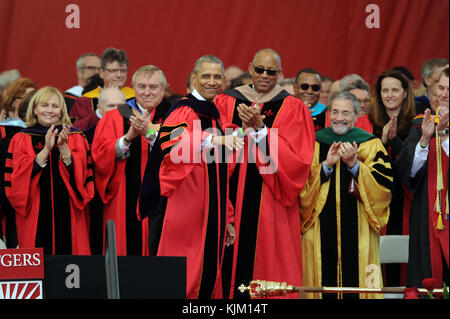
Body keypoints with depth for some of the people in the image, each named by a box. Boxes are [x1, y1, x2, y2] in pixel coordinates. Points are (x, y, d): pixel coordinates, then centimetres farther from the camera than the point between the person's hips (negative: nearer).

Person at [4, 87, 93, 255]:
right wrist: (46, 149, -16)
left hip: (69, 215, 1)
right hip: (35, 218, -1)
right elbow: (18, 180, -7)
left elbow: (82, 175, -3)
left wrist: (63, 147, -16)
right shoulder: (21, 140, 6)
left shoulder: (76, 138, 9)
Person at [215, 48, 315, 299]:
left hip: (269, 202, -2)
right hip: (232, 196, 2)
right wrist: (245, 129, -12)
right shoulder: (227, 102, 10)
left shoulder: (292, 108, 2)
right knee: (231, 259, -1)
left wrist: (259, 129, -15)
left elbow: (294, 156, -8)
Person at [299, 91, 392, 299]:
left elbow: (385, 186, -6)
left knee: (355, 279, -6)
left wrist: (354, 164, -16)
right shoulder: (315, 143, 10)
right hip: (322, 232, 1)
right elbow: (300, 185, 2)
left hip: (358, 232, -1)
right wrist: (326, 165, -12)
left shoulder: (370, 145, 6)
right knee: (325, 280, -2)